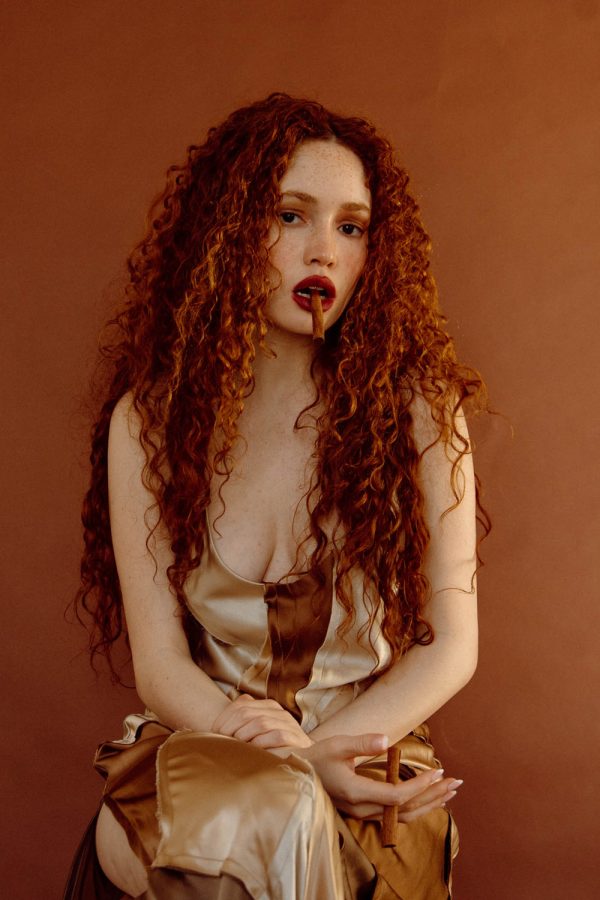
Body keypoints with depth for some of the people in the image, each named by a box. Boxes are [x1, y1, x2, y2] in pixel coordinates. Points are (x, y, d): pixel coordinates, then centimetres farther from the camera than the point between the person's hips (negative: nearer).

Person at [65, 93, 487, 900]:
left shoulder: (417, 409, -3)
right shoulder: (150, 418, -1)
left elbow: (451, 644, -2)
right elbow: (159, 664, -4)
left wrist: (315, 750, -18)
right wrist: (280, 759, -23)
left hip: (368, 764, -1)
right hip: (194, 754, 1)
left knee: (280, 816, -35)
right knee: (266, 816, -34)